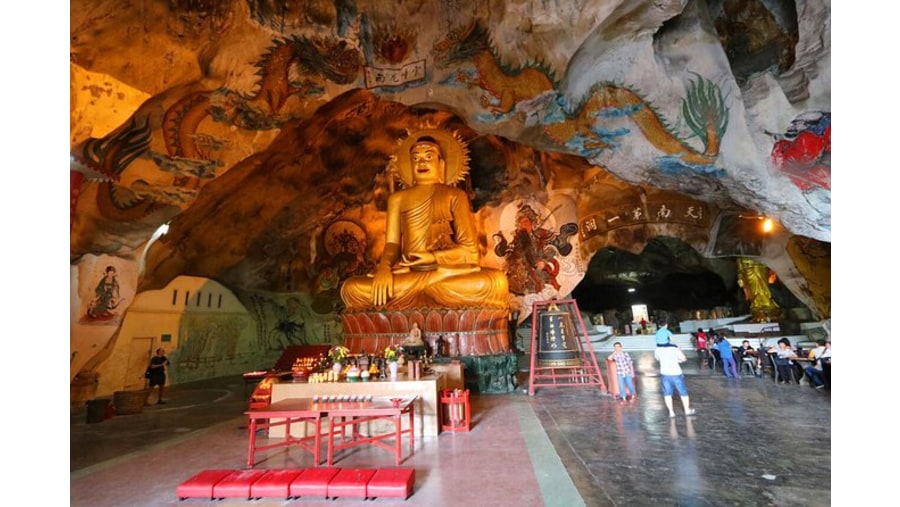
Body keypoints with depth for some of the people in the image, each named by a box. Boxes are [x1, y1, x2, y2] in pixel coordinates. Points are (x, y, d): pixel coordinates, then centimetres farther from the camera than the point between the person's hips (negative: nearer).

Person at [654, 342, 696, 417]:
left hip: (664, 374, 2)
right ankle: (687, 410, 32)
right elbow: (684, 359, -14)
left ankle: (671, 412, 16)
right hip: (676, 373, -2)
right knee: (683, 392, 17)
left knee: (667, 394, 13)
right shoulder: (674, 348, -19)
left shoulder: (657, 349, -6)